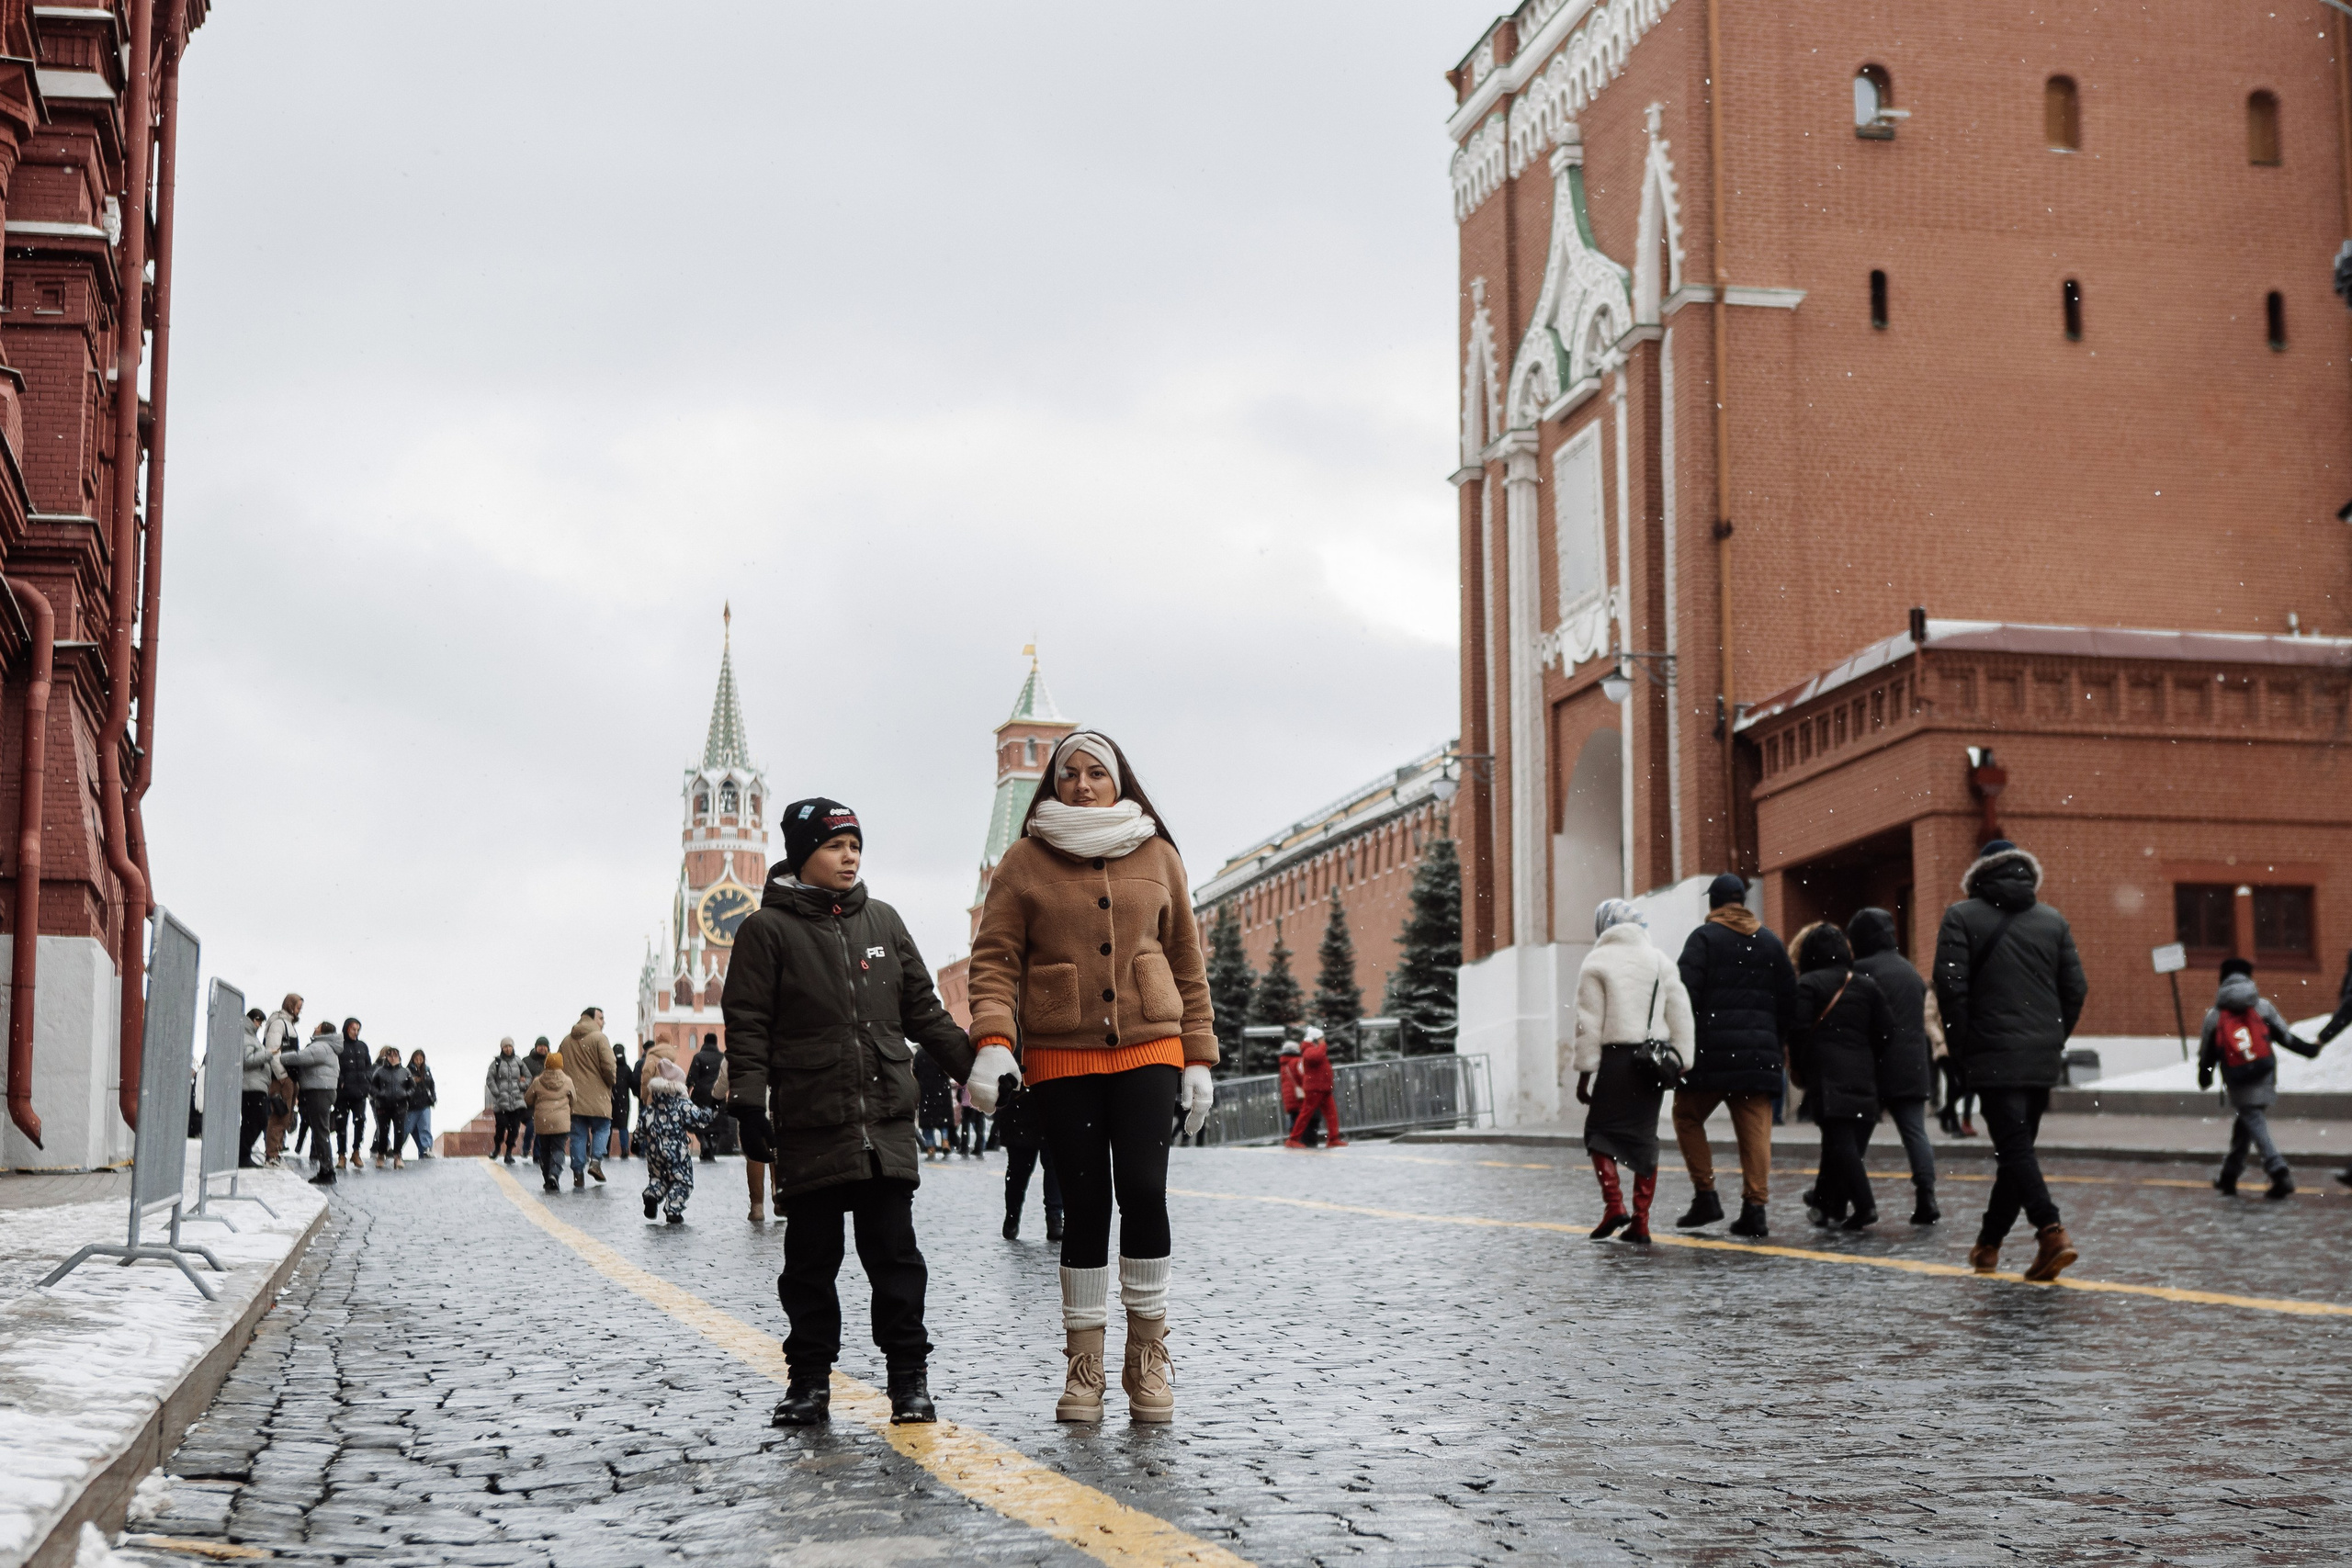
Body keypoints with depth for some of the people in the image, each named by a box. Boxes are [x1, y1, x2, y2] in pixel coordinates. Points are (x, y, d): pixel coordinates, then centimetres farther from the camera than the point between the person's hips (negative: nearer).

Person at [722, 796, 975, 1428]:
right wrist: (748, 1098, -12)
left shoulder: (882, 921, 13)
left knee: (894, 1251, 1)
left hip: (887, 1121, 2)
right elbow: (748, 1024, -1)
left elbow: (923, 1010, 17)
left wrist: (975, 1065, 12)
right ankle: (810, 1379, 14)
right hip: (809, 1126, -2)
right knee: (811, 1257, 5)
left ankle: (909, 1375, 9)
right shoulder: (767, 929, 1)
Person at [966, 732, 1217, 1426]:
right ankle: (1083, 1364, 9)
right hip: (1061, 1057, -1)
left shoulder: (1157, 856, 10)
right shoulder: (1024, 862, 4)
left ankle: (1148, 1355, 2)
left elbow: (1186, 961, 13)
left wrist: (1198, 1058, 9)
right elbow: (995, 957, -1)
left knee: (1143, 1189, -11)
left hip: (1148, 1049, 1)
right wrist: (992, 1042, -16)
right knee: (1083, 1202, -1)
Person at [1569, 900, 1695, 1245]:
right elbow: (1680, 1013, 8)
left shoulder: (1596, 963, -2)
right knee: (1644, 1135, 9)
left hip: (1615, 1058, -4)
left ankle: (1614, 1204, -14)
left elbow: (1589, 1022, -6)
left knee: (1600, 1131, 6)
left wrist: (1584, 1071, -3)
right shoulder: (1660, 961, 11)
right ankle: (1640, 1222, 8)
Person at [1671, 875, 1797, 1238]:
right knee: (1755, 1130, 3)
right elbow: (1789, 998, 15)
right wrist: (1779, 1041, 23)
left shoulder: (1704, 938, -3)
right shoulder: (1770, 942, 14)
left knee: (1687, 1117, 11)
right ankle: (1755, 1208, -3)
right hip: (1759, 1052, 4)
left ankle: (1705, 1196, 3)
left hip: (1711, 1051, -4)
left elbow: (1686, 993, -12)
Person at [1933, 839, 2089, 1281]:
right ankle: (1988, 1243, 21)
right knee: (2016, 1148, 13)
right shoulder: (2054, 920, 11)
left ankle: (2051, 1232, -25)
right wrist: (2054, 1039, 16)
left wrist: (1963, 1048, -1)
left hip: (1994, 1058, -5)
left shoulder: (1962, 917, -1)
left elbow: (1951, 987, -9)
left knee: (2014, 1147, -7)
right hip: (2043, 1061, 5)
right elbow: (2076, 988, 7)